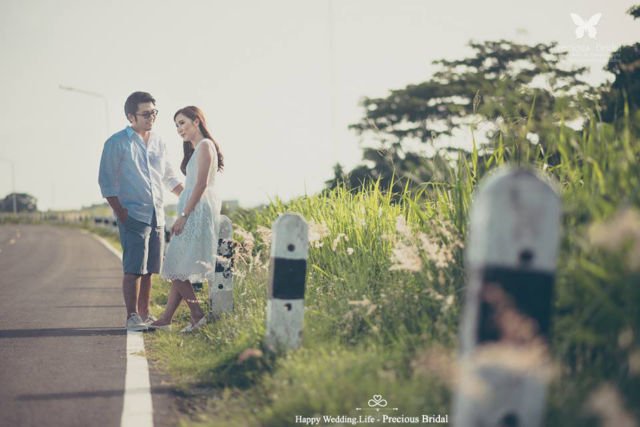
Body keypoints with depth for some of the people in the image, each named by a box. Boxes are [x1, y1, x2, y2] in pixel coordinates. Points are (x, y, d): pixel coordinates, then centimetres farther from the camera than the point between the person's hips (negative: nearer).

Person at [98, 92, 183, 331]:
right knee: (134, 268, -10)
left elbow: (169, 177, 28)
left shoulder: (158, 143, 15)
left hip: (156, 215, 6)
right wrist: (120, 212, -13)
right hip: (133, 215, -6)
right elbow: (106, 181, -5)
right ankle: (132, 317, -6)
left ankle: (145, 314, 17)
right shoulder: (117, 143, -3)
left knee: (149, 269, 9)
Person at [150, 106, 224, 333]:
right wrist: (183, 216, 15)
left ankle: (198, 315, -7)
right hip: (193, 213, 10)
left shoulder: (205, 146, -10)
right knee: (177, 269, 7)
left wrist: (183, 215, -19)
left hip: (198, 212, -10)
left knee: (177, 268, -10)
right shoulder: (194, 149, 20)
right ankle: (166, 319, 7)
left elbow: (201, 184, -17)